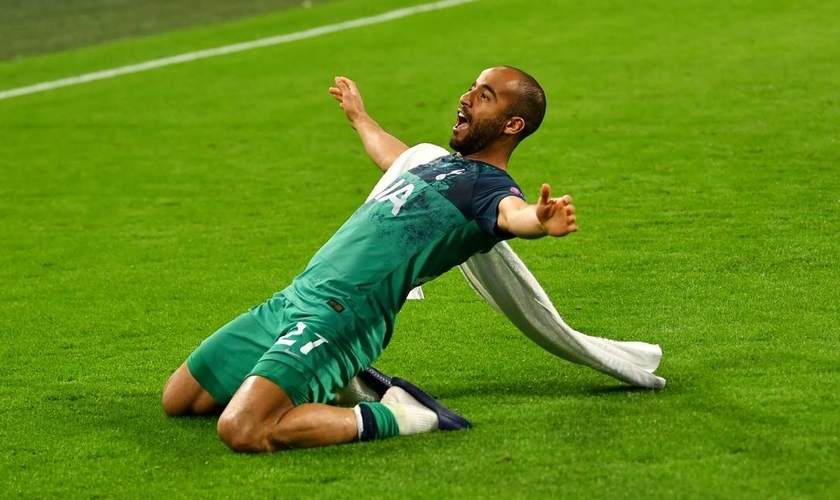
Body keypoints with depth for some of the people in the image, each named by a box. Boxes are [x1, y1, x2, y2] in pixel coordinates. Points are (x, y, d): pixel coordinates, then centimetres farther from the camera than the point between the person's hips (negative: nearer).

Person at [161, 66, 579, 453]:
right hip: (291, 299, 10)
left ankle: (388, 418, -11)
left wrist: (540, 220, -56)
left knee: (242, 431, -31)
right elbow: (394, 157, 45)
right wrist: (358, 115, 62)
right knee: (177, 400, 18)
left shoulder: (489, 186, -7)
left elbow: (513, 213, -33)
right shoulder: (445, 165, 20)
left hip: (340, 316, -10)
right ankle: (330, 383, 20)